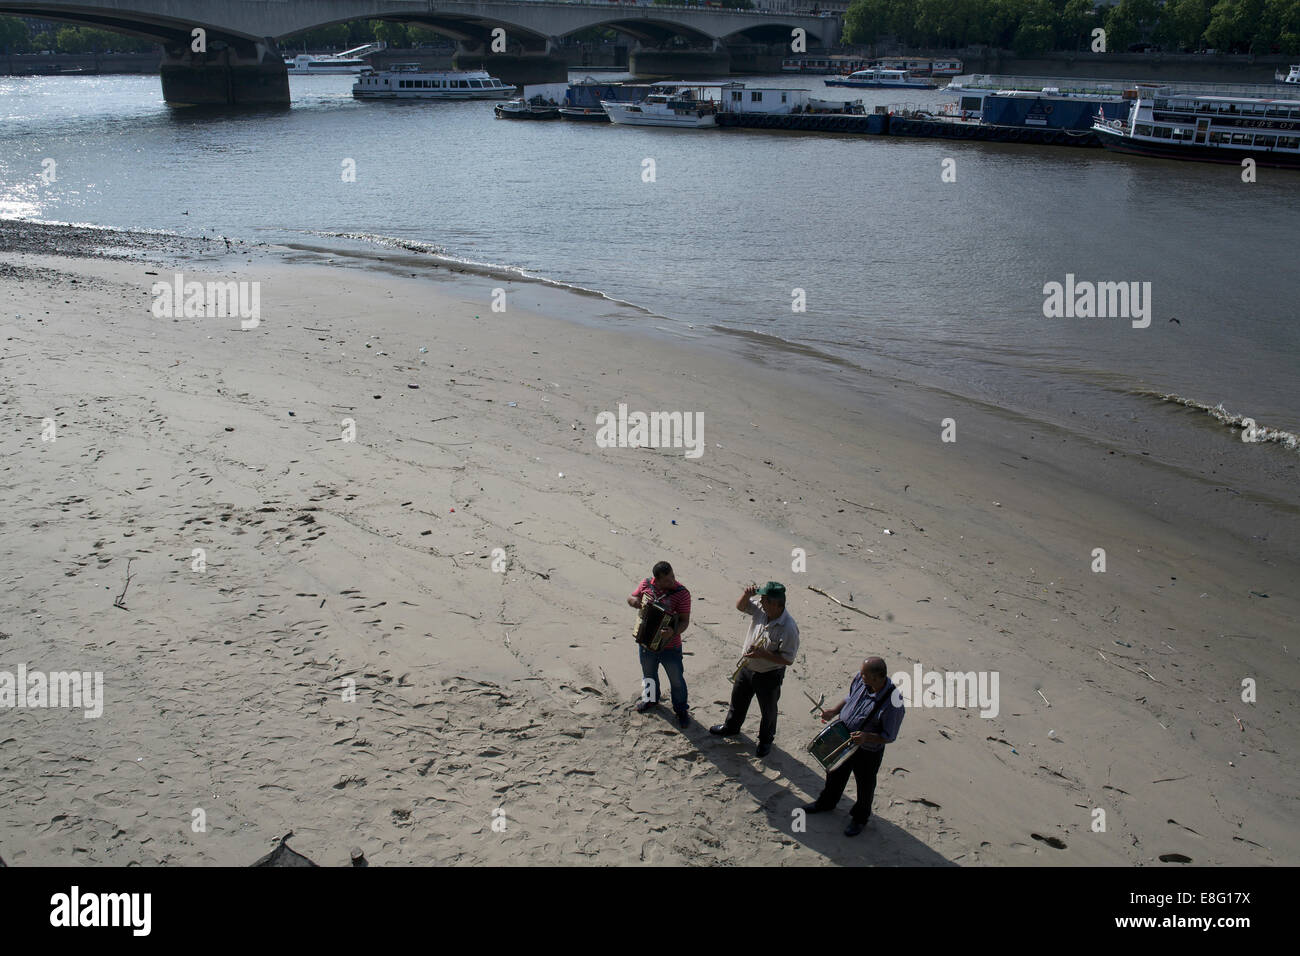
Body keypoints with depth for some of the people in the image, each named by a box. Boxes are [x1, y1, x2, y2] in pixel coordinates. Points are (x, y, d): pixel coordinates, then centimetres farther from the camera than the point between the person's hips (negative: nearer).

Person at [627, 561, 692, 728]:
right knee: (649, 675, 26)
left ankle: (681, 710, 33)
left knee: (676, 680, 10)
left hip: (670, 647, -4)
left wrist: (673, 633, -38)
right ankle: (652, 699, 53)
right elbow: (630, 599, 5)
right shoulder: (646, 584, -10)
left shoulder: (681, 593, -21)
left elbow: (684, 620, -20)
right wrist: (639, 601, -18)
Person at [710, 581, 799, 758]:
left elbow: (788, 659, -27)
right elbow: (740, 606, 1)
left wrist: (762, 654, -34)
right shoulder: (760, 609, -16)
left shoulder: (788, 629, -33)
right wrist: (747, 594, -20)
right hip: (747, 668, 6)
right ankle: (731, 727, 54)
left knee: (768, 710, 19)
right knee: (737, 700, 28)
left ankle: (766, 740, 44)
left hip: (769, 676, -6)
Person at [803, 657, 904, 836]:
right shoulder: (860, 679, -17)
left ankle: (860, 818, 48)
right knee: (836, 773, 28)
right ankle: (826, 802, 56)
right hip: (843, 739, 6)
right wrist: (833, 711, -7)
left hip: (868, 751, -6)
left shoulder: (893, 703, -35)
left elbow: (889, 737, -23)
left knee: (865, 785, 20)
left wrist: (867, 737, -38)